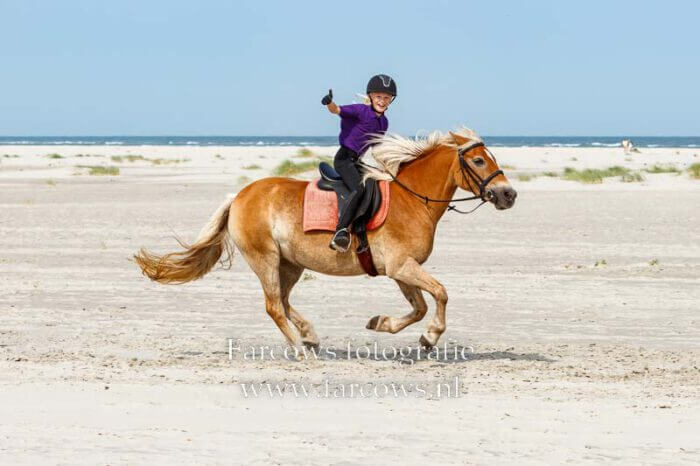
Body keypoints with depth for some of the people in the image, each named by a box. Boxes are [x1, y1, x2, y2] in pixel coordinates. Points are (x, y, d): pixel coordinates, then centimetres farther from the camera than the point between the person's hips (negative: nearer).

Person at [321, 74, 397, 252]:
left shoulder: (383, 122, 12)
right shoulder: (361, 111, -9)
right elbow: (337, 110, -22)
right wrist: (330, 103, -44)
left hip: (357, 162, 9)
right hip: (344, 158, -9)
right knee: (359, 189, -29)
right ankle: (341, 231, -39)